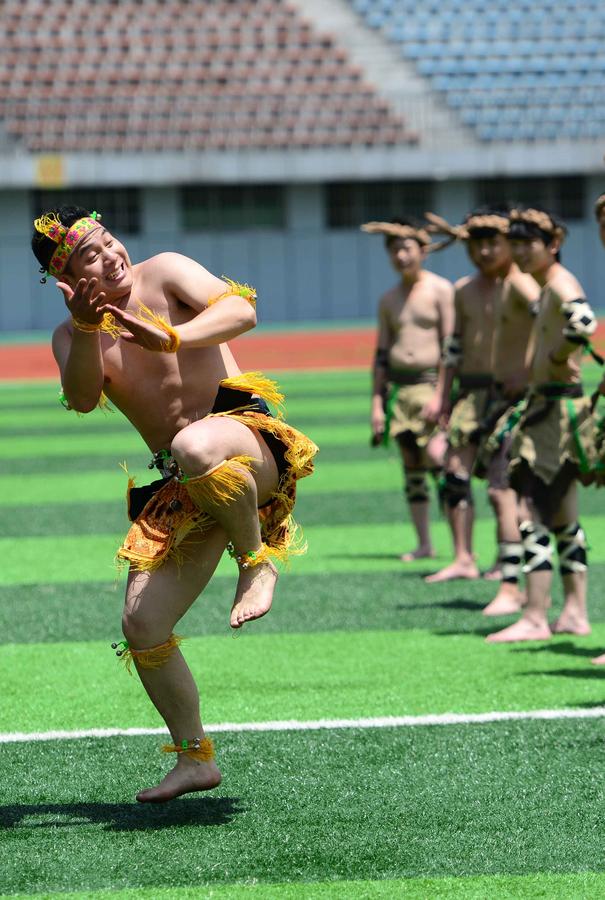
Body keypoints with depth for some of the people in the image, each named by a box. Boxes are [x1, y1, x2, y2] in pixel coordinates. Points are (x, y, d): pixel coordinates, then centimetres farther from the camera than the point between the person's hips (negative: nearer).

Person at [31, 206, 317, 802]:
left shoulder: (164, 273, 1)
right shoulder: (71, 336, 11)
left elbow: (241, 310, -14)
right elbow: (82, 399, -9)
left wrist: (171, 337, -28)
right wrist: (86, 330, -25)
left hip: (248, 436, -6)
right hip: (179, 485, 6)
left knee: (197, 447, -43)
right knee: (142, 626, -2)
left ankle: (257, 560, -18)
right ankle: (194, 759, 15)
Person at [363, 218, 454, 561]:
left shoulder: (440, 290, -3)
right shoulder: (388, 300, 13)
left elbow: (451, 346, -9)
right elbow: (381, 354, 15)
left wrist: (439, 394, -15)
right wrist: (377, 401, 8)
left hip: (432, 382, -5)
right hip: (398, 387, 6)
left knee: (436, 457, -19)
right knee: (411, 466, 5)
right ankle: (424, 543, 10)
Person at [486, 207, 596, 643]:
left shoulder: (561, 284, -15)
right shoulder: (548, 286, 15)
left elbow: (584, 322, -37)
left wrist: (558, 357, -22)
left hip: (559, 406, -11)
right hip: (549, 404, 11)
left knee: (534, 515, -11)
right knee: (564, 518, 14)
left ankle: (535, 618, -10)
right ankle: (575, 613, 19)